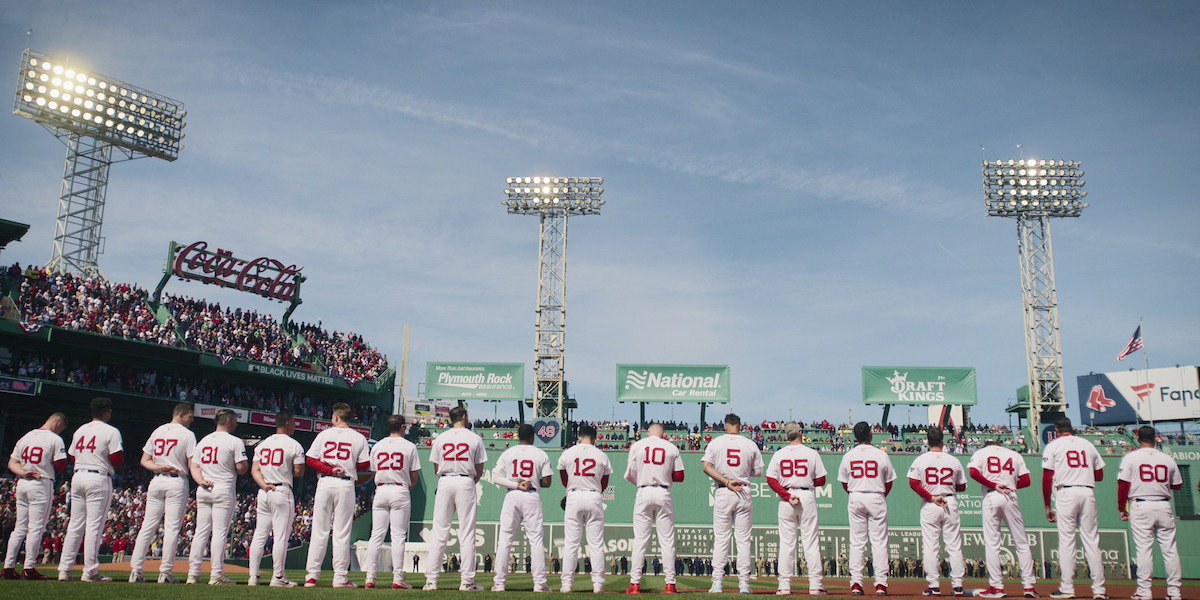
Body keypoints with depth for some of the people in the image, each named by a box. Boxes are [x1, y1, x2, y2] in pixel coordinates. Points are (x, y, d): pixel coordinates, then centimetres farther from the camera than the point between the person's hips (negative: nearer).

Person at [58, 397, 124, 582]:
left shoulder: (80, 430, 15)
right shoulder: (111, 432, -6)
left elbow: (72, 456, 15)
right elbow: (117, 460, -11)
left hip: (78, 477, 6)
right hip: (98, 479, -6)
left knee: (75, 525, 10)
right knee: (94, 526, -4)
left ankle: (64, 569, 10)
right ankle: (90, 571, -3)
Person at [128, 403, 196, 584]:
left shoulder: (157, 431, 14)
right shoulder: (187, 434, -3)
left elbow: (144, 460, 10)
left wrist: (158, 467, -2)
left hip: (156, 481, 5)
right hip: (177, 482, -5)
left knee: (148, 526, 7)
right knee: (172, 527, -3)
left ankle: (135, 570, 4)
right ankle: (165, 572, -4)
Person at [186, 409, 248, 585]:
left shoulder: (203, 441, 17)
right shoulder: (235, 442, -5)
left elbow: (194, 466, 11)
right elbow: (242, 468, -10)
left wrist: (201, 480, -2)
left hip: (203, 491, 6)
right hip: (224, 490, -6)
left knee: (201, 531, 8)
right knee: (220, 532, -5)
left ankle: (193, 573, 6)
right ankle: (216, 574, -5)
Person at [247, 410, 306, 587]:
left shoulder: (262, 444, 13)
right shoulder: (294, 445, -5)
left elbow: (254, 469, 6)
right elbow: (299, 472, -7)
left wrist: (264, 484, -6)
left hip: (263, 492, 6)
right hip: (282, 493, -6)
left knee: (259, 536, 9)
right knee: (281, 536, -3)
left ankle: (253, 576, 9)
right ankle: (278, 577, -2)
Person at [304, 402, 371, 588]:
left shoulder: (324, 434, 7)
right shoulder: (359, 438, 4)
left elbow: (310, 459, 1)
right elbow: (364, 465, -1)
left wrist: (330, 470, -4)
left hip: (324, 483, 1)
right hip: (346, 485, -1)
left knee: (319, 531, 5)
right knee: (342, 532, 2)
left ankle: (312, 575, 5)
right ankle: (340, 576, 1)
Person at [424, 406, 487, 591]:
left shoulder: (440, 438, 8)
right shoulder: (475, 438, 4)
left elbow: (436, 468, 9)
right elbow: (479, 470, 5)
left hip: (444, 483, 2)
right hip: (466, 483, -2)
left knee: (439, 533, 5)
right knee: (467, 533, 0)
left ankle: (431, 580, 3)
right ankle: (467, 581, -1)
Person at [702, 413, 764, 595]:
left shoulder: (715, 443, 3)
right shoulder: (751, 444, 3)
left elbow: (707, 467, -8)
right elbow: (758, 472, 5)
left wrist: (726, 482, -11)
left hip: (722, 494, 0)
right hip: (744, 493, 0)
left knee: (720, 539, 3)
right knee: (743, 539, 5)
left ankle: (717, 583, 1)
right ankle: (744, 584, 4)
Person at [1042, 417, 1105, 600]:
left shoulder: (1053, 446, 6)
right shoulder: (1087, 444, 17)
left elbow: (1047, 478, -1)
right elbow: (1099, 475, 15)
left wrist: (1047, 506, 2)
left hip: (1066, 493, -3)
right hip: (1088, 492, 3)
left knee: (1066, 540, -3)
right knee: (1092, 540, 5)